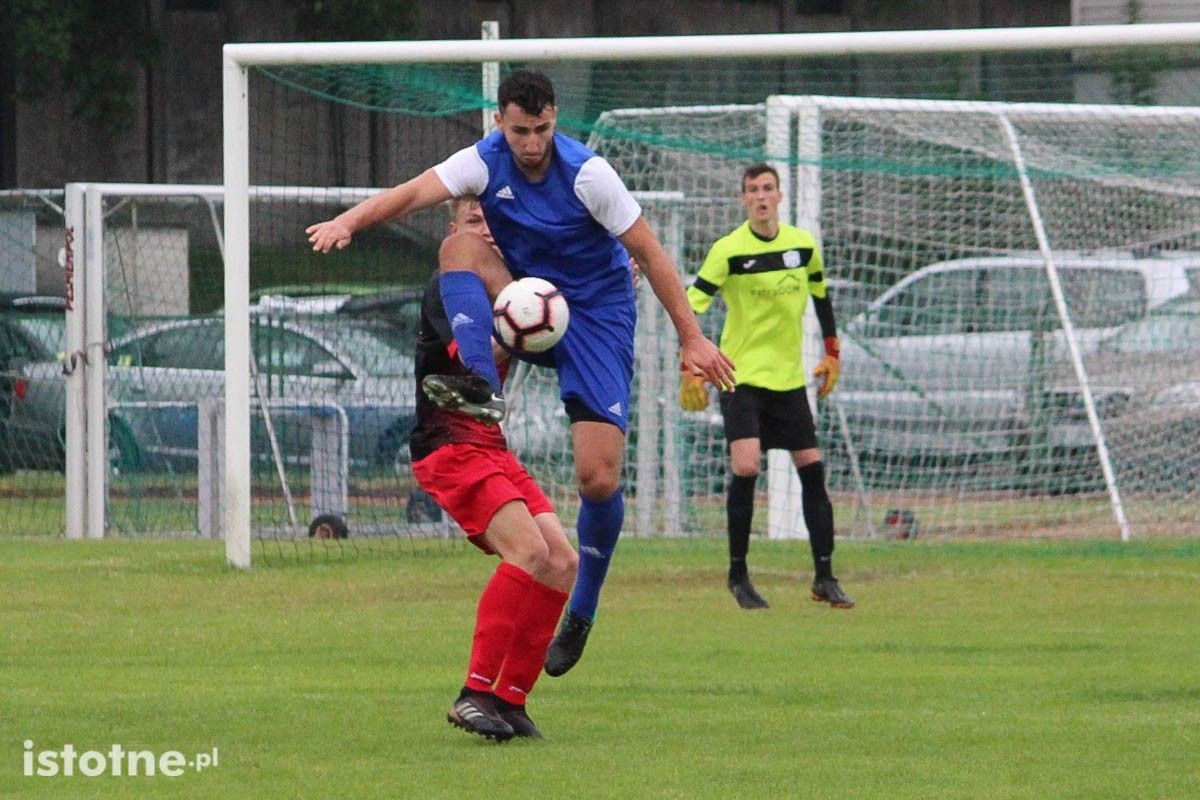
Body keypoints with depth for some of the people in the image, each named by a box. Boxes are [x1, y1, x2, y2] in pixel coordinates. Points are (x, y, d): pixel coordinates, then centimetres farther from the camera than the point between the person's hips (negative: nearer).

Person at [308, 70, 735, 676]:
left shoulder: (587, 173, -18)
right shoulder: (485, 162, -11)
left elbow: (649, 254, -12)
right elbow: (416, 191, -27)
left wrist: (691, 337, -14)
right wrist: (349, 221, -47)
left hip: (596, 317, -3)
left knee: (599, 479, -12)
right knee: (459, 245, -25)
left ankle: (581, 612, 9)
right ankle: (481, 386, -40)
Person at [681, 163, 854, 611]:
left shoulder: (804, 245, 3)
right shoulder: (729, 251, -10)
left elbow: (821, 296, 19)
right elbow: (691, 305, -11)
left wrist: (832, 354, 21)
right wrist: (691, 369, -19)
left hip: (790, 377, 4)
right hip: (741, 375, -4)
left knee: (812, 468, 0)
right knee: (745, 468, -18)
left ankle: (825, 578, 7)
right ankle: (738, 574, -3)